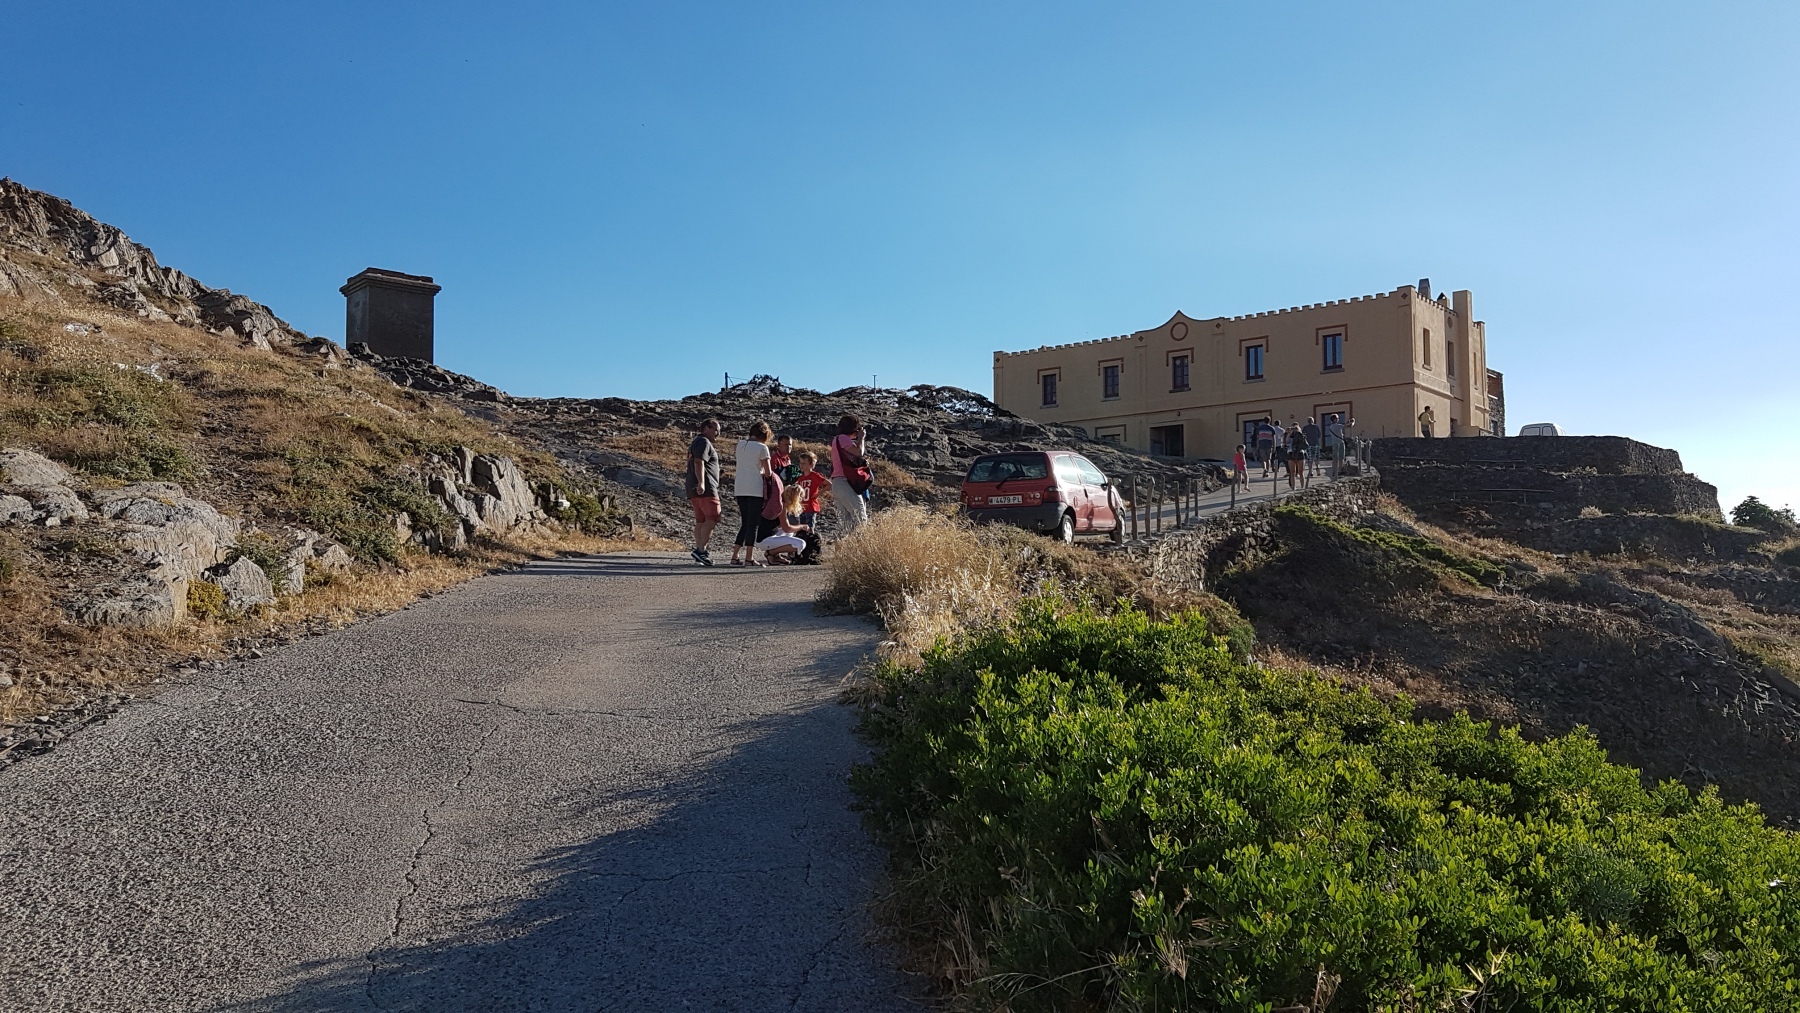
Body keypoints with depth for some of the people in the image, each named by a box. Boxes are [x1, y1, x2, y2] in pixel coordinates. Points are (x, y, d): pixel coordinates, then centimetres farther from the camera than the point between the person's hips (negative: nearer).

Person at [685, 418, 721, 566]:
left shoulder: (695, 442, 26)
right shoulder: (704, 442, -7)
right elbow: (699, 462, -20)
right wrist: (701, 483, -30)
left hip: (695, 489, 11)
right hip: (706, 488, -11)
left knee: (700, 520, 9)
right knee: (712, 518, -14)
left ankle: (699, 552, 8)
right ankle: (701, 549, -21)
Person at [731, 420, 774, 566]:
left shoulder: (740, 444, 12)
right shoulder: (762, 447, -5)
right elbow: (768, 473, -5)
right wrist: (765, 474, 15)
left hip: (739, 488, 6)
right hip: (754, 488, -6)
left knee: (745, 523, 13)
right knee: (753, 523, -3)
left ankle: (735, 556, 10)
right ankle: (749, 558, -6)